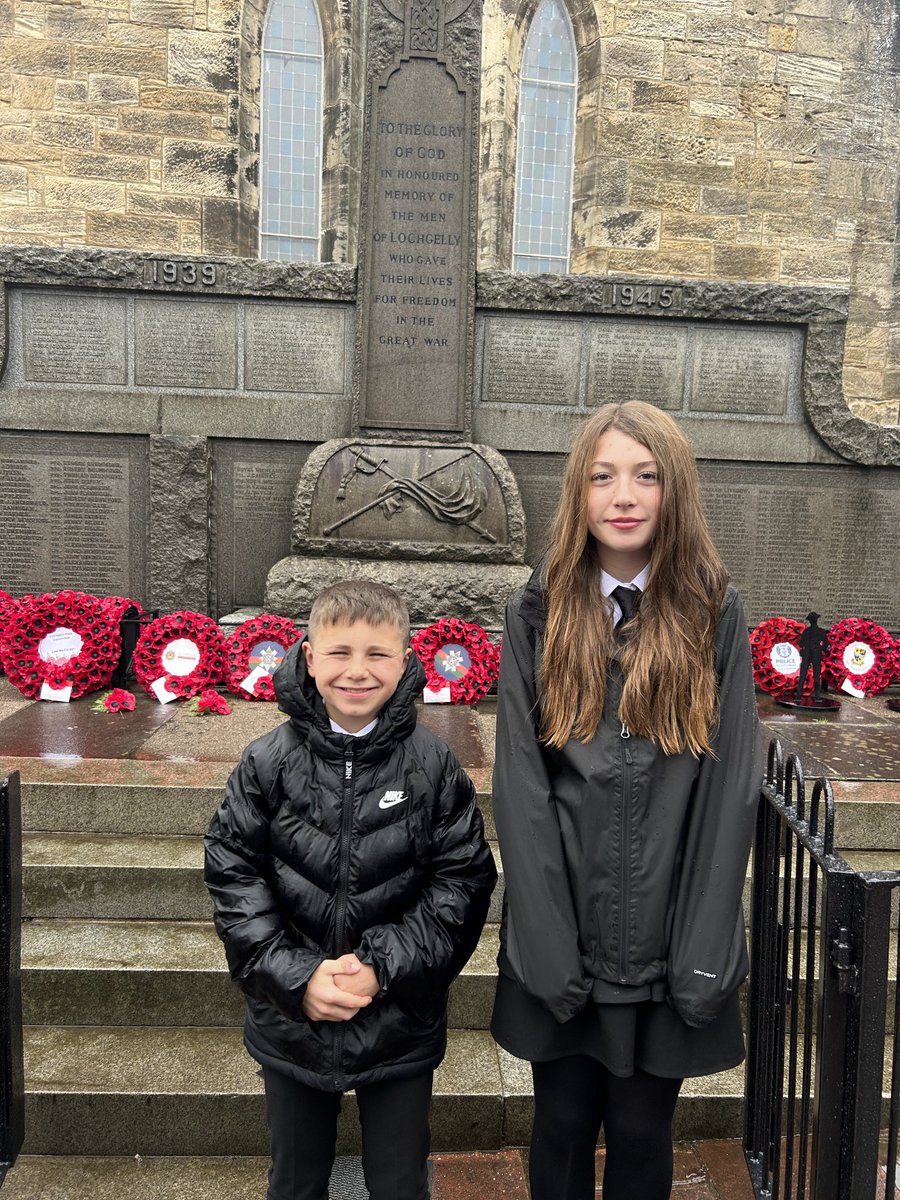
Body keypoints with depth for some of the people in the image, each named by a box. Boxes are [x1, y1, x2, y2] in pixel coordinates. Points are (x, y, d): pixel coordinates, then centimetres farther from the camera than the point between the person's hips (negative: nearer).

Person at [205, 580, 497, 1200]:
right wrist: (295, 976, -15)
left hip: (401, 1023, -1)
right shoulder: (268, 763, -9)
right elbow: (233, 877, -7)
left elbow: (463, 881, -9)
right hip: (291, 1018, 1)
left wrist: (382, 967, -17)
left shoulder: (434, 766, -10)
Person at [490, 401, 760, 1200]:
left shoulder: (714, 618, -3)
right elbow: (521, 788, -6)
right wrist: (547, 946, -10)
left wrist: (703, 956, -8)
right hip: (562, 944, 1)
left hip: (663, 944, 0)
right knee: (562, 1129, 18)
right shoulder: (537, 616, -3)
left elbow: (731, 790, -5)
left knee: (642, 1134, 16)